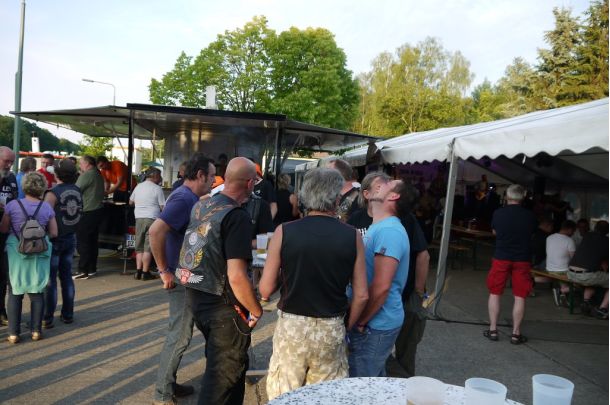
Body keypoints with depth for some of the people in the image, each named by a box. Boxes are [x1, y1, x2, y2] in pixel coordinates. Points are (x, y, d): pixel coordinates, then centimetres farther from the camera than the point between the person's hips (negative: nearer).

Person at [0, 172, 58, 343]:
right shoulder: (47, 207, -5)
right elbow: (53, 233, -2)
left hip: (16, 253, -1)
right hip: (39, 255, 1)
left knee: (15, 293, 9)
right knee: (36, 292, 12)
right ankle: (36, 330, 15)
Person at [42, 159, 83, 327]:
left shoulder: (53, 193, -17)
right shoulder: (77, 191, 1)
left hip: (55, 240, -5)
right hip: (71, 238, 5)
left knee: (49, 279, 2)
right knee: (66, 276, 14)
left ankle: (47, 318, 5)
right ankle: (67, 314, 19)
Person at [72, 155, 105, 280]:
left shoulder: (86, 175, -14)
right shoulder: (98, 174, 14)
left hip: (87, 212, -9)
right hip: (97, 209, 9)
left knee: (82, 242, -5)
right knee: (92, 241, 14)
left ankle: (83, 271, -4)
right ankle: (92, 268, 20)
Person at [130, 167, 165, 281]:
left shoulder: (138, 186, 10)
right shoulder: (157, 188, -6)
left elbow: (130, 202, 21)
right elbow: (163, 207, -7)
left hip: (139, 218, 5)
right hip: (152, 219, -5)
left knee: (139, 246, 13)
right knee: (148, 247, -2)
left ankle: (138, 271, 8)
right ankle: (145, 272, -2)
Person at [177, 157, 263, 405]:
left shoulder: (200, 206, 3)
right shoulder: (237, 216, -22)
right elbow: (236, 277, -27)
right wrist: (256, 310, -14)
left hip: (196, 297, 9)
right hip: (223, 305, -8)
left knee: (219, 363, 26)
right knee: (225, 373, 8)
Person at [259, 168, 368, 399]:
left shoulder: (284, 232, -10)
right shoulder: (352, 237, -7)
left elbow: (265, 290, -6)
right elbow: (361, 296, -3)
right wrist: (346, 327, 12)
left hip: (291, 325, 0)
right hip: (331, 328, 1)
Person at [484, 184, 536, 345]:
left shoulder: (498, 213, -7)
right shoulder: (530, 215, -4)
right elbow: (532, 234, 11)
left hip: (501, 257, 0)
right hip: (522, 259, 1)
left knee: (494, 293, 10)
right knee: (520, 297, 7)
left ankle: (493, 330, 12)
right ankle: (516, 333, 10)